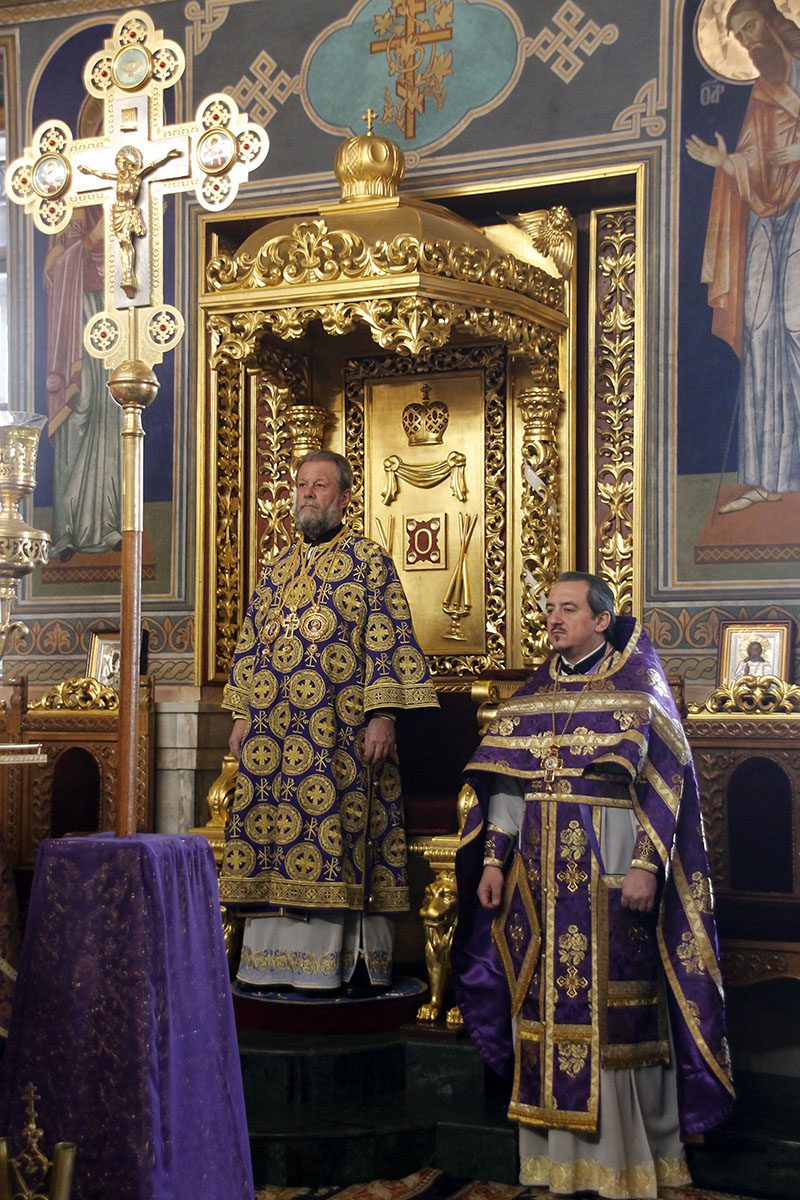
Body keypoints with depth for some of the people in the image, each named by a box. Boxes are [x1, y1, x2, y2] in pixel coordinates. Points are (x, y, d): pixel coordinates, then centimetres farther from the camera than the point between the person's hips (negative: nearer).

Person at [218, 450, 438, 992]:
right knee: (272, 831, 4)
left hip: (339, 733, -6)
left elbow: (389, 639, -7)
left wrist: (382, 714, -15)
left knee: (336, 832, -7)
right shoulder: (278, 568, 18)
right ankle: (278, 956, 11)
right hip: (272, 733, 6)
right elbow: (252, 643, 21)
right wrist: (244, 715, 14)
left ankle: (336, 958, 0)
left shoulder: (369, 560, 0)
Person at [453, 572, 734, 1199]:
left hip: (611, 866, -4)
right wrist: (493, 860, 3)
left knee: (616, 1006, -3)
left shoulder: (639, 690, 0)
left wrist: (646, 865, -15)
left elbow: (662, 785, -6)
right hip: (540, 871, 5)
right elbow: (506, 784, 11)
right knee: (548, 999, 5)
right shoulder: (532, 696, 13)